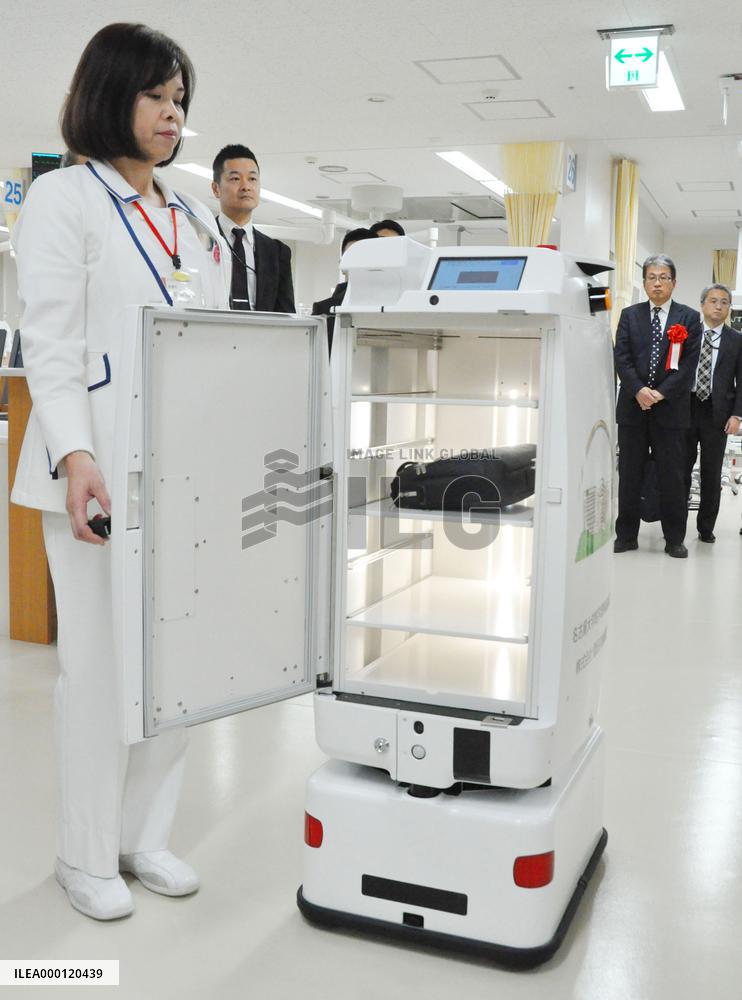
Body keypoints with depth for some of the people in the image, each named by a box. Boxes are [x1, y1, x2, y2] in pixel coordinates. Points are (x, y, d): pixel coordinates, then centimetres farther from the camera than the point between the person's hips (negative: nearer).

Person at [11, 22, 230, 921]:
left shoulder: (193, 219, 20)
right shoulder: (62, 200, 0)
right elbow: (49, 343, -10)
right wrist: (74, 455, -23)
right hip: (99, 467, -6)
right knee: (99, 660, 1)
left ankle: (146, 837, 25)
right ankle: (86, 856, 18)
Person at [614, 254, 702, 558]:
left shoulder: (689, 318, 5)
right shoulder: (630, 315, 9)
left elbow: (689, 362, -3)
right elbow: (621, 358, 1)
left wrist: (661, 393, -13)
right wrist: (638, 390, -14)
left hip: (670, 407, -1)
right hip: (633, 405, 2)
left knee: (672, 475, 2)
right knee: (629, 473, 6)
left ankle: (674, 539, 12)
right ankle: (626, 535, 15)